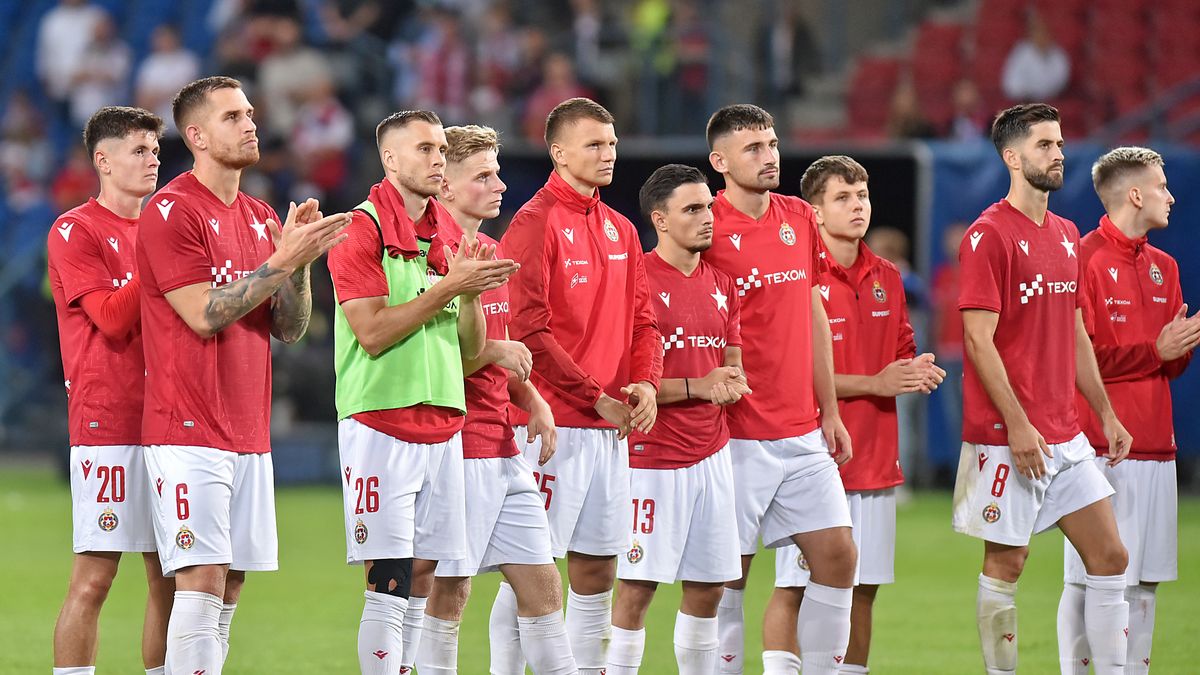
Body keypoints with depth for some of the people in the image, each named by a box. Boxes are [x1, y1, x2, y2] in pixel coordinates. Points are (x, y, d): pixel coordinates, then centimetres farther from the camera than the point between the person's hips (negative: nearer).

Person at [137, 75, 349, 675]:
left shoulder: (262, 219, 15)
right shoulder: (172, 212, -8)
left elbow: (290, 329, 13)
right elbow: (205, 315, -15)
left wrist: (300, 258, -3)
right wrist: (283, 260, -16)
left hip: (249, 438, 8)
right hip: (189, 432, -8)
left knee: (230, 587, 6)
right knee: (203, 581, -13)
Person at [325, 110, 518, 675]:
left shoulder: (451, 236, 14)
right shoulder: (361, 230, -6)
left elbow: (471, 347, 15)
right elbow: (372, 332, -16)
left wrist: (471, 294, -4)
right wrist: (448, 288, -16)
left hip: (442, 427, 7)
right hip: (381, 425, -7)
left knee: (422, 580, 6)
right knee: (389, 582, -10)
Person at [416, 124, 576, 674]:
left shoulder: (492, 252, 16)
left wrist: (533, 401, 9)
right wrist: (490, 351, -18)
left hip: (505, 452, 9)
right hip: (456, 452, -9)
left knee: (542, 584, 8)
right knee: (448, 590, -4)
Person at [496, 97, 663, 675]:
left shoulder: (620, 230, 14)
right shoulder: (535, 224, -9)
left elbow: (642, 320, 16)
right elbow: (531, 331, -15)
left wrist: (645, 383, -3)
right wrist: (596, 399, -15)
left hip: (613, 427, 7)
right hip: (556, 424, -7)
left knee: (597, 569, 10)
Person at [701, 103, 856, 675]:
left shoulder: (800, 219, 9)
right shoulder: (707, 229, -10)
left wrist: (829, 411, 16)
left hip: (802, 432, 6)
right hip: (737, 436, -6)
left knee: (838, 555, 3)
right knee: (731, 575, -1)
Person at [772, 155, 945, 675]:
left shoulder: (886, 277, 12)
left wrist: (917, 372, -2)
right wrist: (872, 383, -17)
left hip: (875, 454, 6)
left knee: (864, 587, 8)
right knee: (797, 586, -5)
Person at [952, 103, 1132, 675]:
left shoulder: (1066, 235, 14)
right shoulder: (988, 235, -11)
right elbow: (979, 339, -15)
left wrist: (1105, 414, 16)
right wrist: (1018, 424, -20)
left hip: (1065, 436, 8)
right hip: (1006, 435, -8)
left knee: (1110, 557, 4)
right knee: (1005, 564, -1)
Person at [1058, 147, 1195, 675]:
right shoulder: (1085, 259, -8)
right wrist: (1156, 351, -13)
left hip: (1154, 448, 7)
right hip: (1099, 448, -7)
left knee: (1144, 580, 7)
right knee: (1089, 578, -6)